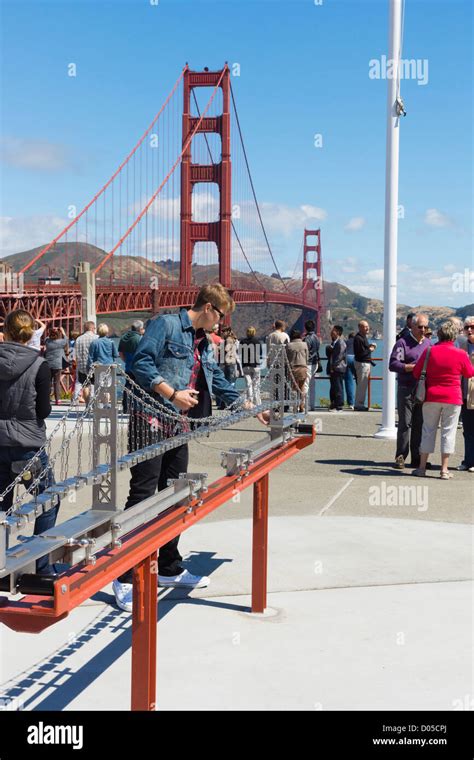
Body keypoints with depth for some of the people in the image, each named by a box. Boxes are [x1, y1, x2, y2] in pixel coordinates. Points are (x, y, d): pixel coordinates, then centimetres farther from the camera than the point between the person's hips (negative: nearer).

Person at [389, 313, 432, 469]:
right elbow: (393, 364, -11)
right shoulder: (403, 342, -2)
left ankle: (417, 458, 12)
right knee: (405, 424, -4)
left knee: (420, 424, 7)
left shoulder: (428, 343, 17)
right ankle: (400, 457, 2)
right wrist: (414, 367, -17)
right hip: (406, 389, -5)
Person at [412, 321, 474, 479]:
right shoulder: (460, 354, -8)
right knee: (448, 432, 6)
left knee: (428, 430, 11)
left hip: (431, 396, 1)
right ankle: (444, 469, 6)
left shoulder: (429, 351, -6)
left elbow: (416, 373, 1)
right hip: (453, 399, -1)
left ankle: (422, 467, 14)